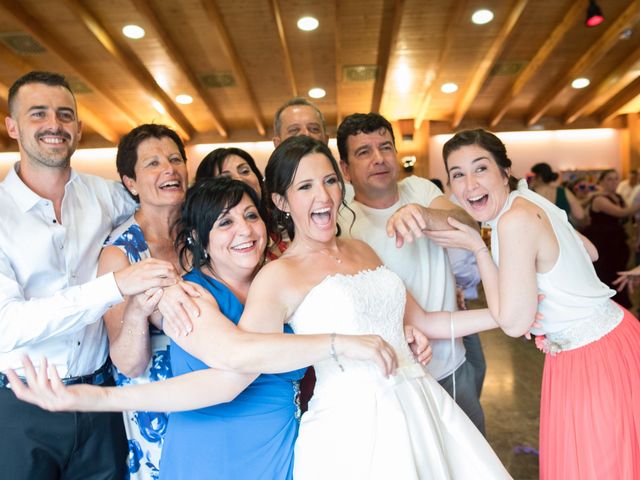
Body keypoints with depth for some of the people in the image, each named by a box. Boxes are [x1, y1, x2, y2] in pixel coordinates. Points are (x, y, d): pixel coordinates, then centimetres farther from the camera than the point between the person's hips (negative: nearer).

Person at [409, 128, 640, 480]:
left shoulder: (516, 218, -26)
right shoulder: (530, 203, 1)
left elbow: (513, 322, -21)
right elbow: (590, 251, 16)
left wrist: (477, 248, -18)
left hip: (595, 360, -9)